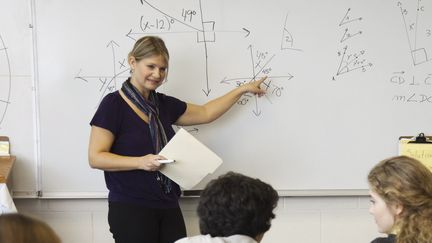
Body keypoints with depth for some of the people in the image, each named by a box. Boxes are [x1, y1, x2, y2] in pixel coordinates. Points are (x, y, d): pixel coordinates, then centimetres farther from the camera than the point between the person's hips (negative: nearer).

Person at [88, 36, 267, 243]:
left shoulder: (163, 104, 12)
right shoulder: (114, 104, -7)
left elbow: (205, 113, 24)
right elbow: (95, 158, -12)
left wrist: (243, 89, 25)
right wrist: (141, 162, -23)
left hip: (168, 207, 6)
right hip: (130, 209, -6)